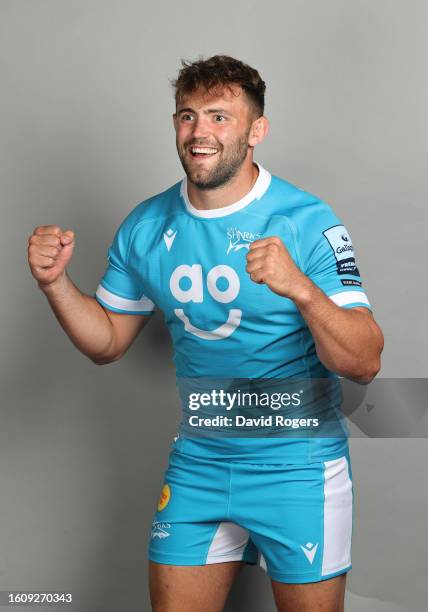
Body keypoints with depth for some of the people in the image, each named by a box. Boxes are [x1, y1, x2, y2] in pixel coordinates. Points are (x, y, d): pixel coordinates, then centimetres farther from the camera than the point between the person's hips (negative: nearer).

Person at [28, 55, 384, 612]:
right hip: (197, 462, 4)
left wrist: (301, 289, -37)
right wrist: (57, 283, -8)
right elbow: (108, 343, 10)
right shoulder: (147, 227, -1)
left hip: (297, 467, -4)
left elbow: (365, 365, -20)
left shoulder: (307, 224, -15)